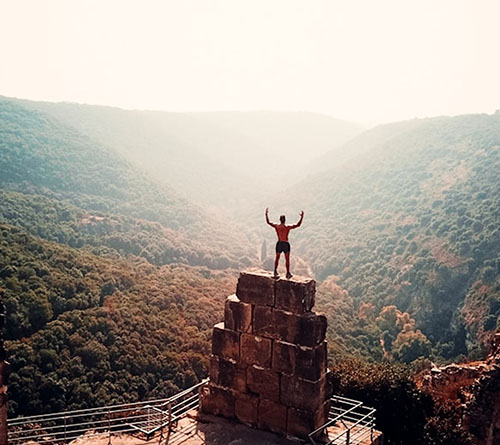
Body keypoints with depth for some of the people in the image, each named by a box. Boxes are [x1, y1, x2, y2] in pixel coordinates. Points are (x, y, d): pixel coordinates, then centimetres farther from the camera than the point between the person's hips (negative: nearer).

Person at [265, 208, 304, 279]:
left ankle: (275, 272, 22)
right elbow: (298, 225, -8)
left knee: (277, 258, 18)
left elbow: (268, 222, 10)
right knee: (287, 259, 7)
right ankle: (288, 273, 8)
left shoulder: (276, 226, -3)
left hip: (279, 244, 2)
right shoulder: (288, 227, -9)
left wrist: (266, 214, 18)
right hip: (286, 244, -2)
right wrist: (302, 217, -3)